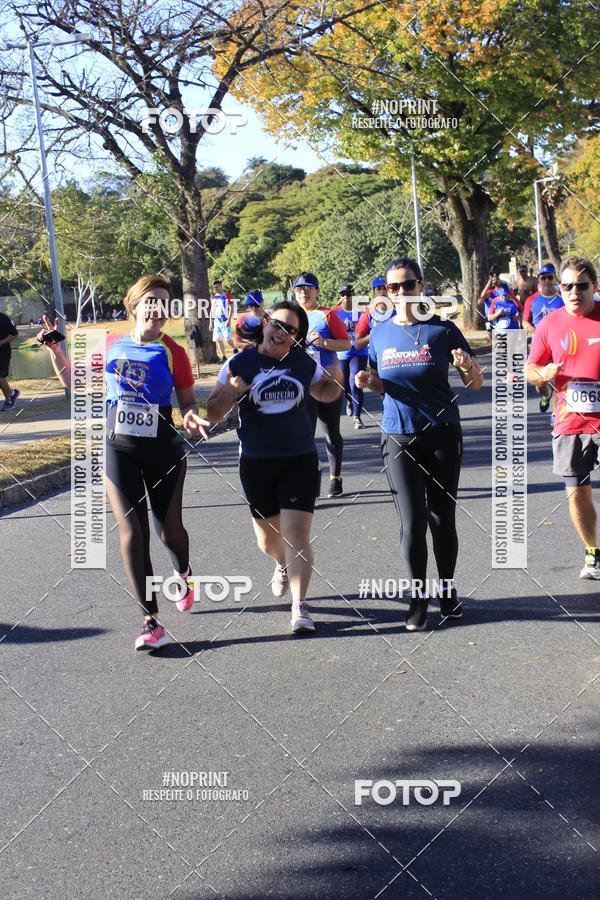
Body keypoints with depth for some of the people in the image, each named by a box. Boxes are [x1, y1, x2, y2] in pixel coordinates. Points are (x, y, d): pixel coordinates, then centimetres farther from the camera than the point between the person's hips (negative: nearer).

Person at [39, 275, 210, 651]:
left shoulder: (172, 352, -6)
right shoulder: (110, 345, 2)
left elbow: (189, 402, 0)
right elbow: (75, 381, 14)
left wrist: (193, 417, -21)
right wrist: (55, 349, 1)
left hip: (164, 450, -1)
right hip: (119, 450, 2)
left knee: (169, 528, 10)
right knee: (132, 531, -6)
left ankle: (184, 574, 46)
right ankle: (151, 621, -3)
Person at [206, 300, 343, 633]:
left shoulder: (304, 363, 0)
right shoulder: (239, 364, -5)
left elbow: (323, 394, 19)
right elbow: (212, 413, -3)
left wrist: (335, 382, -4)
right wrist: (230, 393, -24)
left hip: (300, 460, 0)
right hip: (256, 463, 1)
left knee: (297, 535, -10)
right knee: (267, 539, 15)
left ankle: (300, 607, -4)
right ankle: (282, 565, 50)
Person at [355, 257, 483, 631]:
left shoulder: (442, 330, -5)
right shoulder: (381, 333, 3)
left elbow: (476, 384, -3)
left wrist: (469, 368, -25)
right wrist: (369, 381, -7)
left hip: (443, 435, -1)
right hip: (399, 438, 1)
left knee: (442, 518, 6)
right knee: (412, 523, -3)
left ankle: (448, 590, 26)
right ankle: (418, 597, 13)